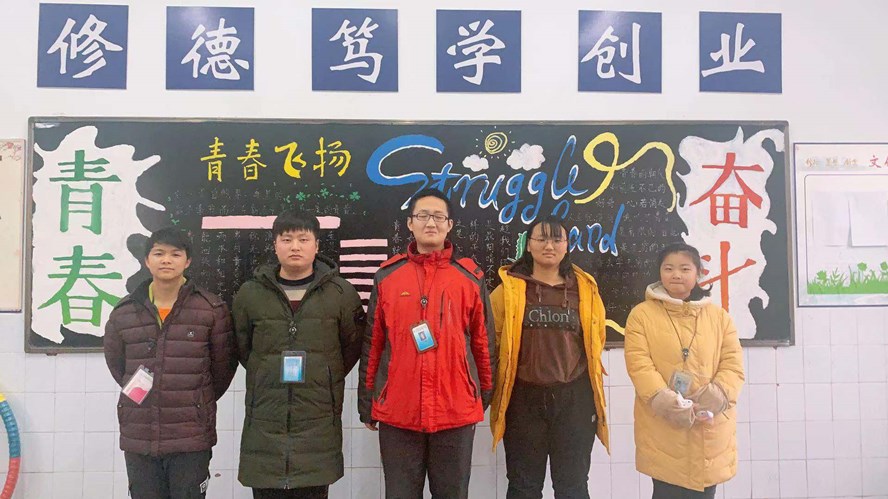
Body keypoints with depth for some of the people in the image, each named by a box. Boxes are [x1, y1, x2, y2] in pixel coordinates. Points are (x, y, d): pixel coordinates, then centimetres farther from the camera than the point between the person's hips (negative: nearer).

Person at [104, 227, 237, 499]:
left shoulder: (212, 309, -5)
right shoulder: (123, 312, 3)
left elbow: (223, 366, 4)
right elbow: (116, 363, 18)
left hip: (192, 438, -2)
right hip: (138, 437, 3)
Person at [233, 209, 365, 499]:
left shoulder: (341, 293, 0)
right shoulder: (250, 293, 4)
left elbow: (352, 346, 8)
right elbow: (242, 348, 15)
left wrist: (325, 381, 5)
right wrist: (268, 377, 9)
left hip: (319, 425, -1)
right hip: (264, 425, 1)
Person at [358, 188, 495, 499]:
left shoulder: (471, 277, 2)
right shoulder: (387, 276, 3)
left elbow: (484, 343, 7)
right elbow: (372, 344, 6)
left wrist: (485, 397, 10)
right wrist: (366, 404, 7)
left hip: (457, 412, 0)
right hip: (397, 412, 1)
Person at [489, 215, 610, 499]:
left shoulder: (585, 289, 5)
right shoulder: (508, 288, -2)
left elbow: (595, 342, 13)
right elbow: (492, 341, 0)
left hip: (575, 398, 2)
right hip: (524, 397, -1)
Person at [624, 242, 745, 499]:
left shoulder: (719, 316, 11)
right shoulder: (642, 314, 2)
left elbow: (733, 364, 4)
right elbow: (639, 364, -8)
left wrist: (716, 394, -14)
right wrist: (665, 402, -20)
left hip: (710, 427, 3)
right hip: (662, 429, -2)